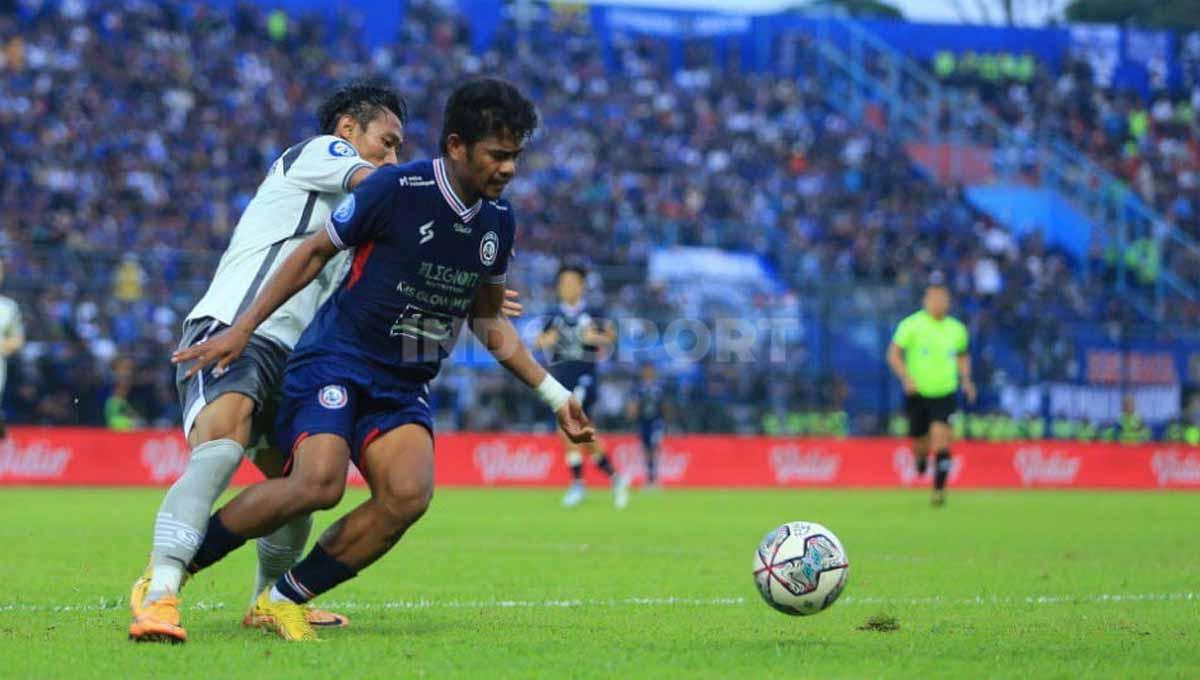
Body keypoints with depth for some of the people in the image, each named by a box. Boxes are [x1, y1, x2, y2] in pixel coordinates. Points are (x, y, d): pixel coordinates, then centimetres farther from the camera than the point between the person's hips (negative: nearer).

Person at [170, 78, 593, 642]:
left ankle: (283, 600, -8)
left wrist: (554, 394, 14)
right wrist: (241, 330, -4)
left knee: (409, 494, -23)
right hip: (335, 361, -6)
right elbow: (315, 252, -2)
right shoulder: (395, 189, -12)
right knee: (318, 483, -29)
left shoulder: (498, 221, 7)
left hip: (405, 386, 6)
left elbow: (488, 320, 19)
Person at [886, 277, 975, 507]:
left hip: (945, 394, 1)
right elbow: (894, 354, -8)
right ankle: (921, 460, 45)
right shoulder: (912, 325, -7)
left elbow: (962, 356, 22)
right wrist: (906, 378, -22)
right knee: (920, 444, 9)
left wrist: (965, 379, 6)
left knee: (941, 442, -16)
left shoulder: (956, 329, 5)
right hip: (917, 393, -1)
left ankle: (939, 490, -12)